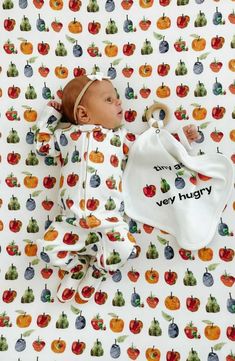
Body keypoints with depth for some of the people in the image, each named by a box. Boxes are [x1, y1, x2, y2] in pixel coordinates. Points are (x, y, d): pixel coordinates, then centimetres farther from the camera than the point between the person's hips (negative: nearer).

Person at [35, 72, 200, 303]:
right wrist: (50, 115, 27)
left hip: (108, 220, -1)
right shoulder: (67, 135, 14)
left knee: (123, 250, -24)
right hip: (71, 219, 1)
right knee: (47, 247, -13)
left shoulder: (121, 137, 13)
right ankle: (77, 267, 17)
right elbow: (42, 146, 27)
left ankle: (97, 270, 9)